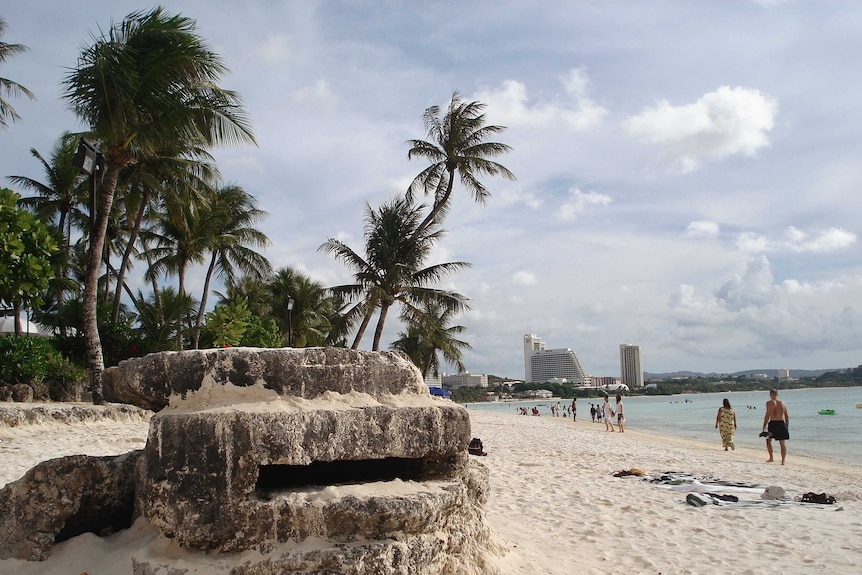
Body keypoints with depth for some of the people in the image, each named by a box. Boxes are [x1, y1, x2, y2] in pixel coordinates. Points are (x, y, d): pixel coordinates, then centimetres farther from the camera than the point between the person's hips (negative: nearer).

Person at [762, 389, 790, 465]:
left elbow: (767, 415, -12)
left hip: (773, 423, -4)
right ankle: (783, 461, 2)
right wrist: (787, 427, 19)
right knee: (782, 443, 7)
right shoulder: (782, 403, 10)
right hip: (782, 423, 4)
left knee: (768, 440, 17)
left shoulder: (769, 403, -4)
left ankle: (771, 458, 14)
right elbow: (787, 416, 12)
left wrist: (764, 427, -11)